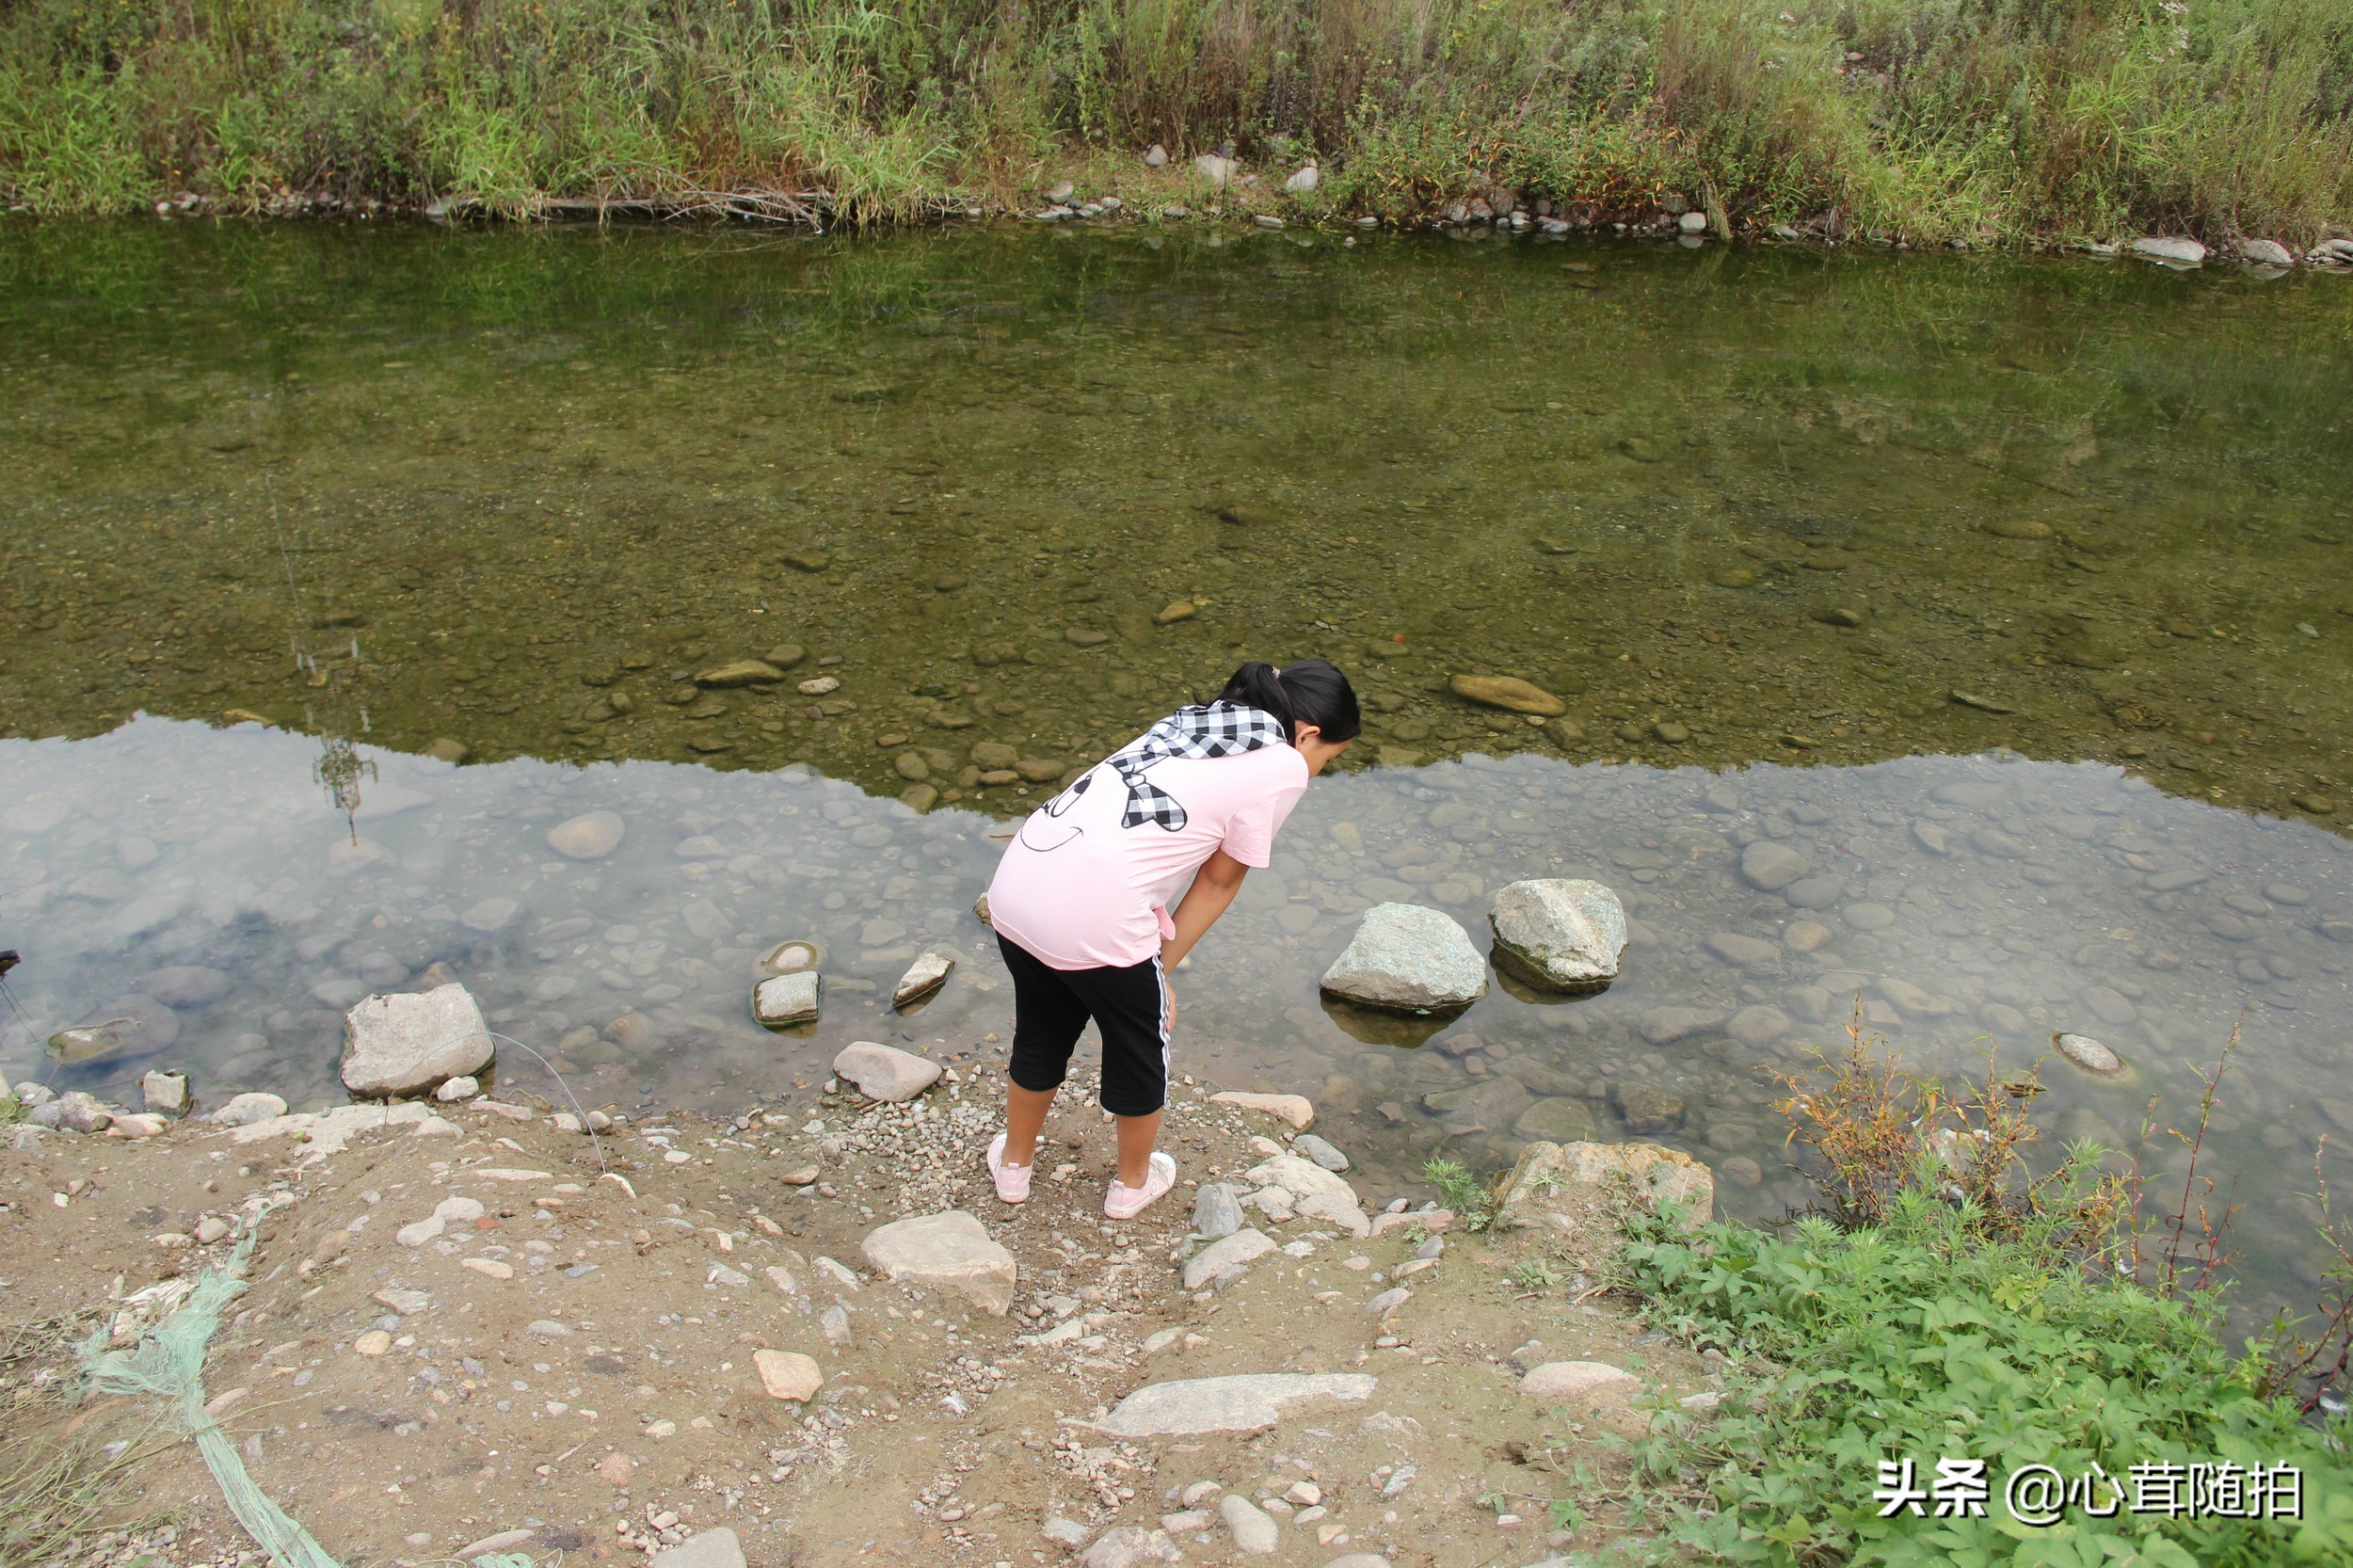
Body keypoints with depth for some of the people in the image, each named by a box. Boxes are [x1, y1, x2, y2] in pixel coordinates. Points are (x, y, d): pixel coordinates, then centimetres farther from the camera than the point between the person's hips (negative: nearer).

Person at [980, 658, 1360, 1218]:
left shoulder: (1191, 721, 22)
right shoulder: (1283, 765, 1)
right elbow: (1219, 881, 5)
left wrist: (1151, 965, 15)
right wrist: (1163, 967, 13)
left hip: (1015, 889, 7)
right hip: (1095, 917, -7)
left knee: (1041, 1036, 30)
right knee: (1140, 1047, 21)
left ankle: (1013, 1164, 51)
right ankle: (1133, 1183, 43)